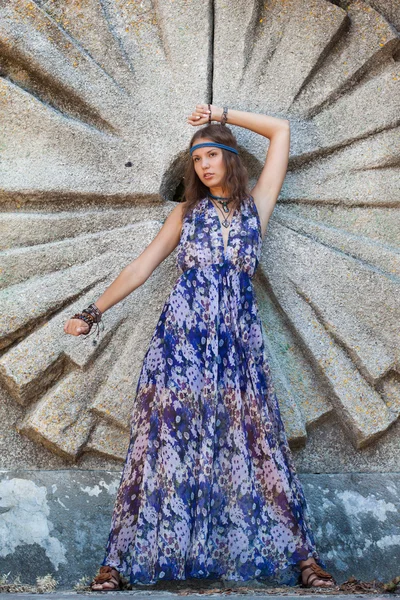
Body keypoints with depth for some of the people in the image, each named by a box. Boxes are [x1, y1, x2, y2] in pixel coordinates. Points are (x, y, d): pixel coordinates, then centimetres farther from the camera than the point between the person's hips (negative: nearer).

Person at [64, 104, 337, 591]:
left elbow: (281, 130, 14)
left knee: (251, 444, -1)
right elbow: (141, 267, 15)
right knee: (164, 441, -3)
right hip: (181, 337, 1)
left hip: (238, 340, 0)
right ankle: (121, 562, 1)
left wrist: (223, 115, 16)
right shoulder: (187, 212, 16)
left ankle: (302, 556, 5)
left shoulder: (255, 204, 13)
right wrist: (92, 313, 12)